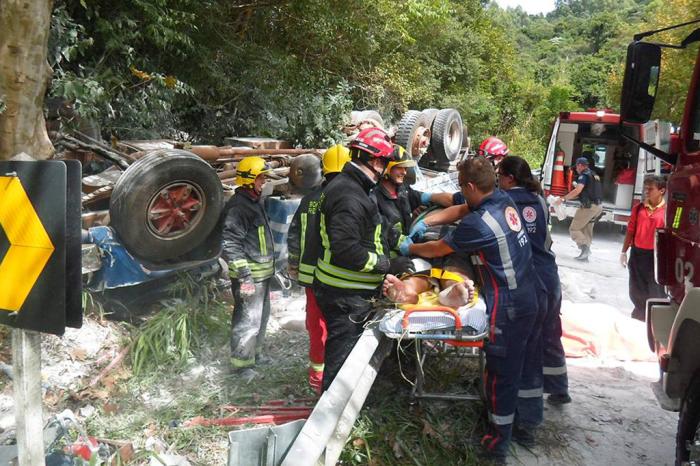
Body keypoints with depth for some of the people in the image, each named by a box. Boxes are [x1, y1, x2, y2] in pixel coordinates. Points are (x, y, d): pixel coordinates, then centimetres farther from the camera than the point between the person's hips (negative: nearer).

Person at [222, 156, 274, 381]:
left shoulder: (255, 202, 14)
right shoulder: (238, 206, -18)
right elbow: (230, 244, -24)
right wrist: (244, 275, -25)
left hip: (262, 273, 10)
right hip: (249, 276, -10)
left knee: (261, 316, 21)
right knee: (248, 320, -5)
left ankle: (255, 352, 37)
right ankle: (242, 363, 7)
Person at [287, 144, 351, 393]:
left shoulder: (309, 200, 6)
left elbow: (293, 235, 11)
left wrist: (293, 264, 23)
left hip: (312, 273, 5)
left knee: (316, 324, 15)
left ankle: (317, 373, 25)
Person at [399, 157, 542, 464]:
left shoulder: (478, 223, -24)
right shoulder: (504, 200, 0)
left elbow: (437, 249, -10)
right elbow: (461, 208, 16)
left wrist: (410, 248, 8)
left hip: (507, 309, -9)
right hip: (529, 300, 9)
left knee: (501, 375, 5)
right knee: (525, 365, 21)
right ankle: (525, 424, 38)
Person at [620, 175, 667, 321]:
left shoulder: (667, 210, -9)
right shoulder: (638, 208, 3)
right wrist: (624, 252, 7)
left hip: (656, 255, -4)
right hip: (637, 253, 4)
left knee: (655, 291, 6)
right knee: (636, 291, 16)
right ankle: (639, 319, 35)